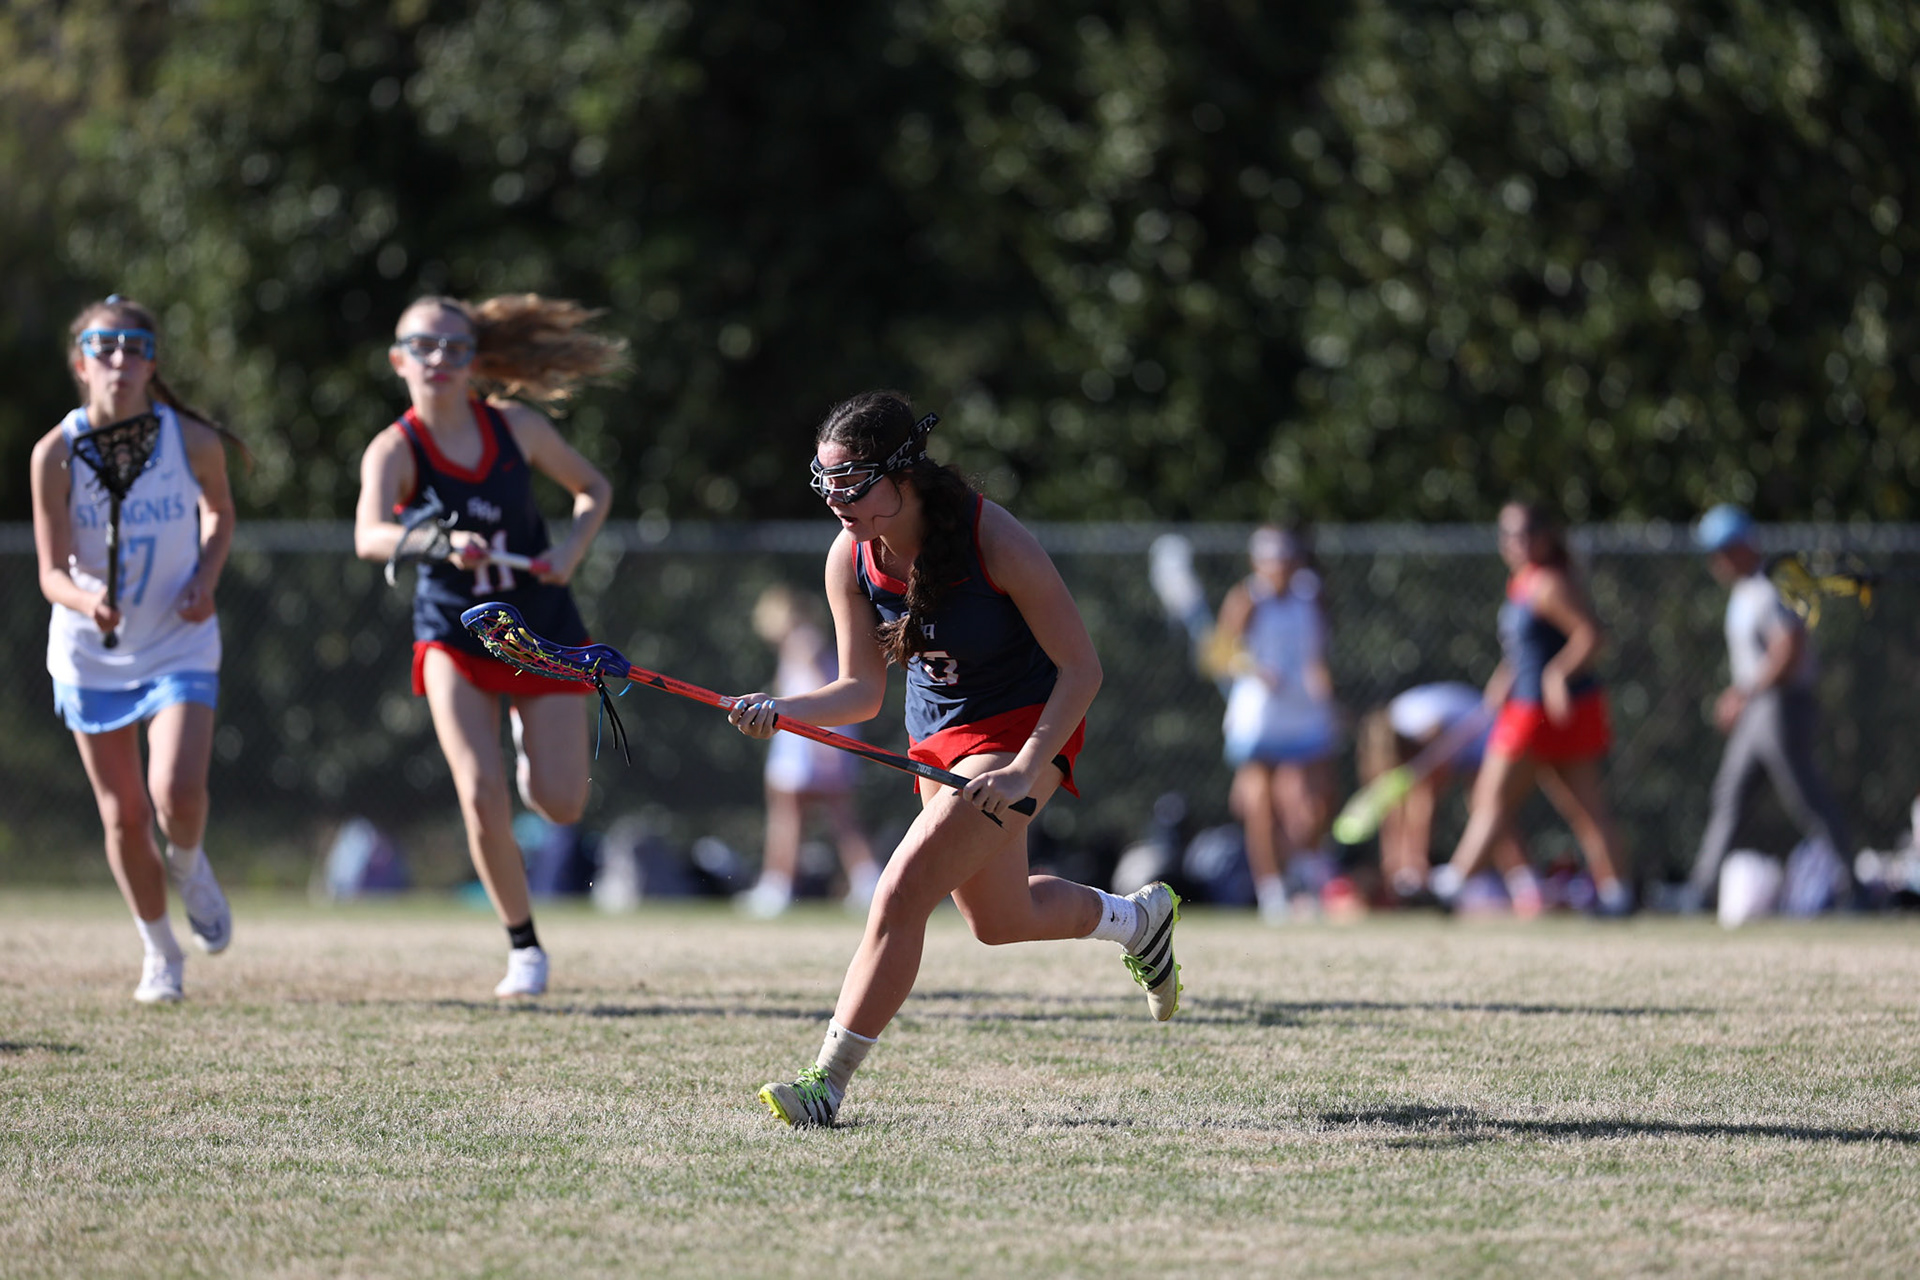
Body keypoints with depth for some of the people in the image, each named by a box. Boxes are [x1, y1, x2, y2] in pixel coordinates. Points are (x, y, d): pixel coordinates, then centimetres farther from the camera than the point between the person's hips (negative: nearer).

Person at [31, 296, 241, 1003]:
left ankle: (188, 867, 17)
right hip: (91, 655, 1)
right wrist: (86, 602, -36)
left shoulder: (193, 441, -14)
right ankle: (160, 955, 28)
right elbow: (51, 572, -14)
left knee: (178, 793, -20)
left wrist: (207, 576, -10)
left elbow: (219, 511, 8)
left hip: (180, 646, -1)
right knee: (123, 818, 5)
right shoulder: (57, 454, -16)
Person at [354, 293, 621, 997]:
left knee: (561, 804, -3)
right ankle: (523, 947, 6)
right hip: (455, 637, -2)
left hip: (542, 629, 2)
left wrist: (571, 549, -11)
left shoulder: (516, 427, -7)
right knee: (483, 803, -15)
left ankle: (531, 742, 34)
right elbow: (368, 536, -35)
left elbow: (593, 489, 9)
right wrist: (442, 543, -54)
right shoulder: (395, 450, -15)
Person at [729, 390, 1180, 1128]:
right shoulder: (850, 560, -13)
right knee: (998, 921, 21)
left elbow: (1081, 667, -22)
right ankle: (1136, 917, 51)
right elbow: (861, 690, -4)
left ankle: (828, 1081, -16)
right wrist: (780, 712, -24)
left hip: (1027, 729, -7)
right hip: (937, 738, 7)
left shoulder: (991, 539, -29)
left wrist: (1025, 770, -31)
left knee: (903, 890, -21)